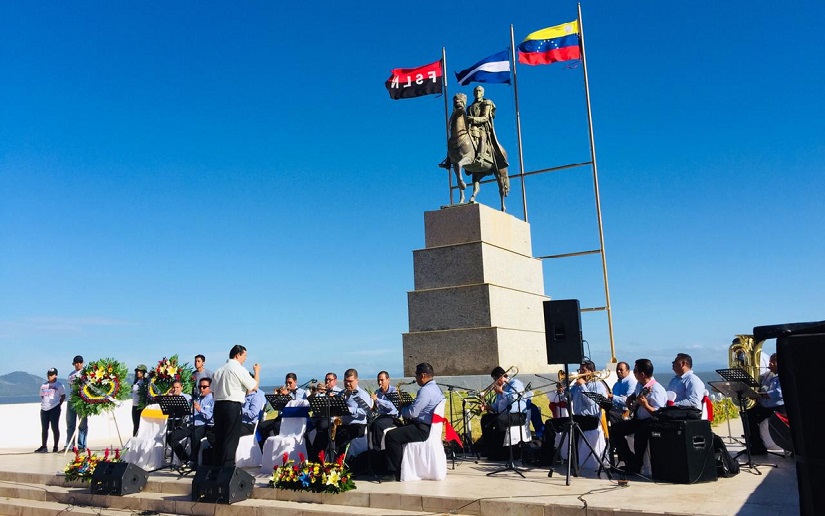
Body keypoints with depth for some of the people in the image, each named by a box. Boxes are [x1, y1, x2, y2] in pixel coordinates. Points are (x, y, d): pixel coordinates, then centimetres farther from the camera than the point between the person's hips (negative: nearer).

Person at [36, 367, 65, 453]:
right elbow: (41, 396, 21)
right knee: (44, 428, 6)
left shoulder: (59, 385, 1)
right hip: (44, 409, 5)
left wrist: (58, 405, -4)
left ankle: (56, 446, 3)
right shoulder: (44, 385, 16)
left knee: (54, 427, -2)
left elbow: (63, 396, 1)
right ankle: (43, 446, 11)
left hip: (54, 409, -5)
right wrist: (43, 403, 8)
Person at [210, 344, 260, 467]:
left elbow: (213, 391, 17)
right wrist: (257, 371, 9)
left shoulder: (219, 370, 14)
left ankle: (217, 467, 15)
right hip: (233, 406, -7)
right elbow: (254, 386, -5)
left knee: (219, 438, 11)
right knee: (231, 439, -3)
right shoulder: (239, 369, -8)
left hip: (218, 405, 7)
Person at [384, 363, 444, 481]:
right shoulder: (435, 387, 14)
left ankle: (397, 472, -10)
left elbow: (412, 413, -24)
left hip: (423, 430, -11)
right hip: (430, 426, 11)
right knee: (396, 431, 20)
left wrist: (402, 409, -4)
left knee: (391, 436, -15)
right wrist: (406, 406, 10)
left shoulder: (425, 390, -20)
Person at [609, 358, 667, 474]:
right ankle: (629, 460, 2)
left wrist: (646, 405, -39)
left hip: (651, 422, -9)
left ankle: (635, 466, -19)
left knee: (640, 432, -39)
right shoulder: (639, 384, 6)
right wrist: (629, 401, 9)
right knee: (615, 428, -4)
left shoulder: (656, 390, -21)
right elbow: (632, 395, 29)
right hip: (638, 420, 9)